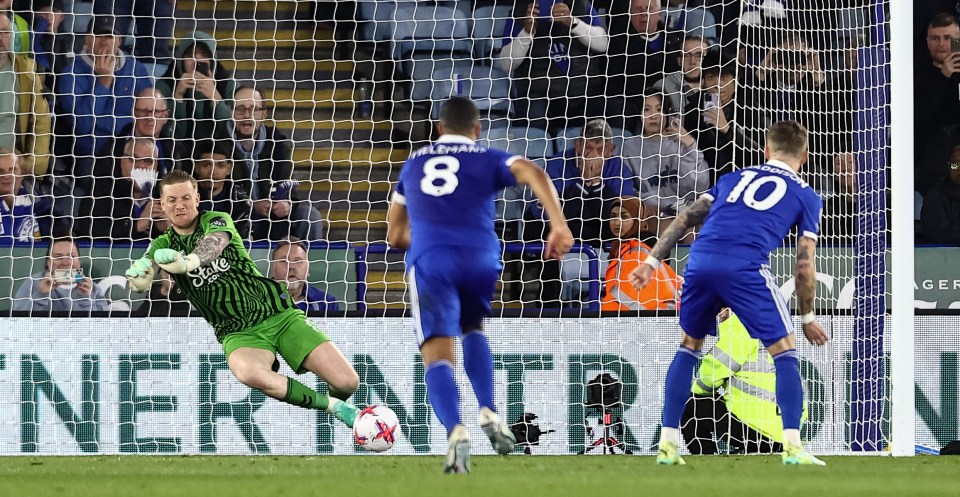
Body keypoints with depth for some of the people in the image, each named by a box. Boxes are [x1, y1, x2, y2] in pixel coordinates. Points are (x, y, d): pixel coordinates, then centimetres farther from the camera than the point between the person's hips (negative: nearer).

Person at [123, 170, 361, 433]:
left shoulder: (217, 221, 1)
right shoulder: (164, 245, 5)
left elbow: (214, 243, -24)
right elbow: (142, 282, -15)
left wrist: (188, 262, -47)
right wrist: (139, 277, -42)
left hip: (279, 315, 0)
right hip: (238, 333, 0)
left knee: (347, 382, -15)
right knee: (249, 373, -39)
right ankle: (331, 405, -20)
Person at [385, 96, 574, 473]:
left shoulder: (414, 163, 28)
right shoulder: (489, 160, 18)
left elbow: (395, 236, 32)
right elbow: (534, 174, -4)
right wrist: (559, 226, -10)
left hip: (429, 260, 0)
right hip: (480, 258, 0)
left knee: (438, 356, -7)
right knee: (473, 329, 29)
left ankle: (455, 430, -34)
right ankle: (488, 412, 8)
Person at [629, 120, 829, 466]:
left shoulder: (736, 178, 30)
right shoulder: (805, 196, 19)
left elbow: (686, 219, 21)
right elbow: (804, 265, 13)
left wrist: (652, 261, 21)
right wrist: (808, 317, 22)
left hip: (700, 262, 4)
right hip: (746, 268, -4)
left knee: (688, 347, 23)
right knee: (784, 351, 8)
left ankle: (667, 443, 18)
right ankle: (792, 446, -5)